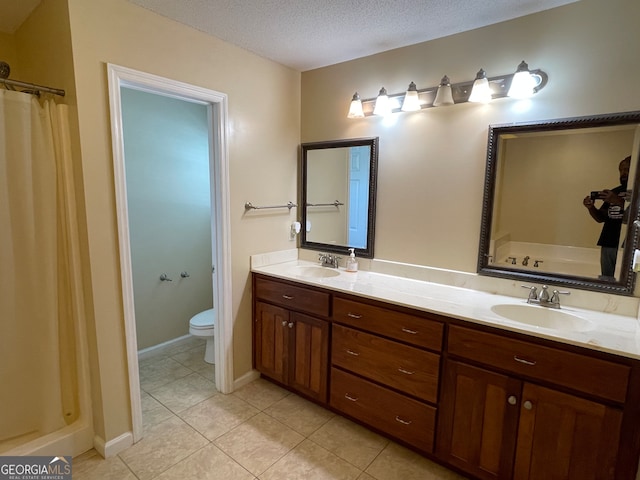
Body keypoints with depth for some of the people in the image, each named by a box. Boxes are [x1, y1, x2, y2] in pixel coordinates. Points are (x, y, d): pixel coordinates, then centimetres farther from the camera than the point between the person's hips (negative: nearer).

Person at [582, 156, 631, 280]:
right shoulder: (614, 192, 17)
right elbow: (601, 218, 18)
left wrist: (619, 202, -24)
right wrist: (591, 207, 0)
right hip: (608, 245, 6)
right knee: (606, 280, 9)